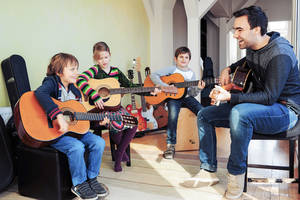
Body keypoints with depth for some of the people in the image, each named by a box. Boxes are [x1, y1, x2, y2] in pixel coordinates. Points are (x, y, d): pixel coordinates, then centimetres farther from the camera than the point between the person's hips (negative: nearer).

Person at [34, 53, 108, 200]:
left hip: (73, 129, 7)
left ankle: (92, 178, 8)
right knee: (77, 147, -31)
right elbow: (40, 93, -34)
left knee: (99, 142, -9)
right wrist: (59, 117, -41)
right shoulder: (52, 82, -9)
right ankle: (79, 184, -7)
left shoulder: (74, 90, 13)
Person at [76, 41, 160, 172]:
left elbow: (129, 86, 13)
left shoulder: (116, 71, 12)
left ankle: (118, 156, 5)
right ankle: (122, 149, 5)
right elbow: (80, 80, -24)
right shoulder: (94, 70, -5)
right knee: (117, 125, -30)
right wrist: (95, 97, -33)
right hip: (99, 108, -5)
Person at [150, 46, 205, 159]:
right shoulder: (172, 69, -1)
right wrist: (165, 87, -21)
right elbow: (153, 76, -12)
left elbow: (191, 93, 7)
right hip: (173, 97, -4)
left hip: (186, 97, 4)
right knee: (173, 114, -33)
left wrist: (198, 88, -15)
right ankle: (170, 145, -19)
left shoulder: (191, 73, 11)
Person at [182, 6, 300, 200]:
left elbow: (269, 96, -28)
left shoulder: (280, 54, -23)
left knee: (239, 113, -41)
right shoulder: (252, 49, 4)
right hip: (258, 105, 9)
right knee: (204, 115, 1)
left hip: (284, 110, -9)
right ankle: (209, 171, 3)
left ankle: (236, 174, -21)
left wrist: (229, 97, -32)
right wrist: (229, 69, 11)